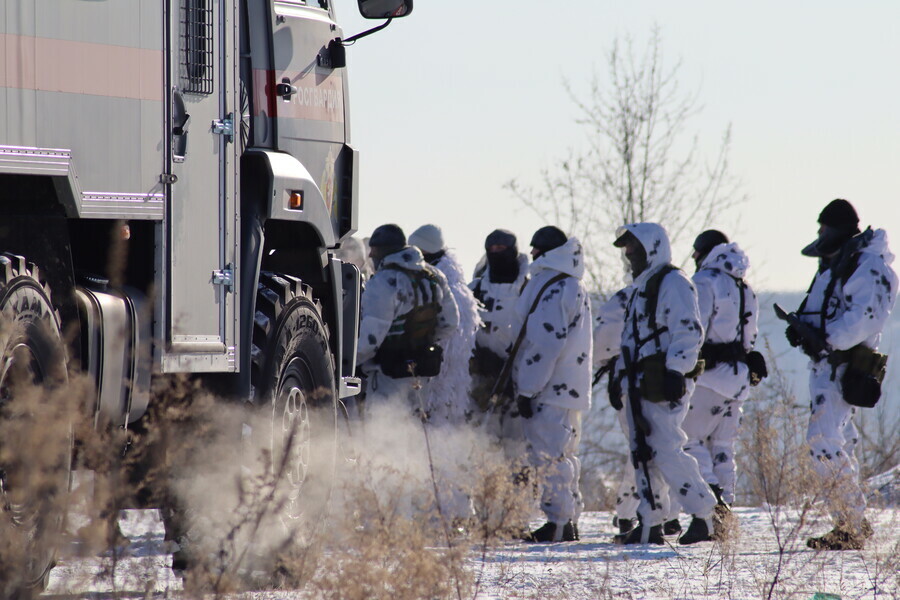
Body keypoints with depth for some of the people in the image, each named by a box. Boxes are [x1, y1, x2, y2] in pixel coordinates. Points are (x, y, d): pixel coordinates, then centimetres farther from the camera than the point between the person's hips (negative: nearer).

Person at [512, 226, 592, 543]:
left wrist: (527, 391, -15)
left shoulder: (550, 289, -13)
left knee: (548, 455, -9)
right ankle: (570, 522, 18)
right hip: (572, 387, 10)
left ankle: (557, 523, -11)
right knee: (564, 455, 14)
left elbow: (544, 345, -18)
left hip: (550, 389, -10)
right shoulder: (576, 288, 17)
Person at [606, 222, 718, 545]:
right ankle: (649, 525, 9)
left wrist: (676, 372, -23)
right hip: (639, 384, 10)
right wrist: (619, 376, 26)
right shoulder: (641, 287, 22)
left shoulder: (673, 284, -9)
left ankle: (705, 515, -8)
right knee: (643, 455, 7)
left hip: (664, 385, -10)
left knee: (666, 452, -14)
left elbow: (688, 332, -17)